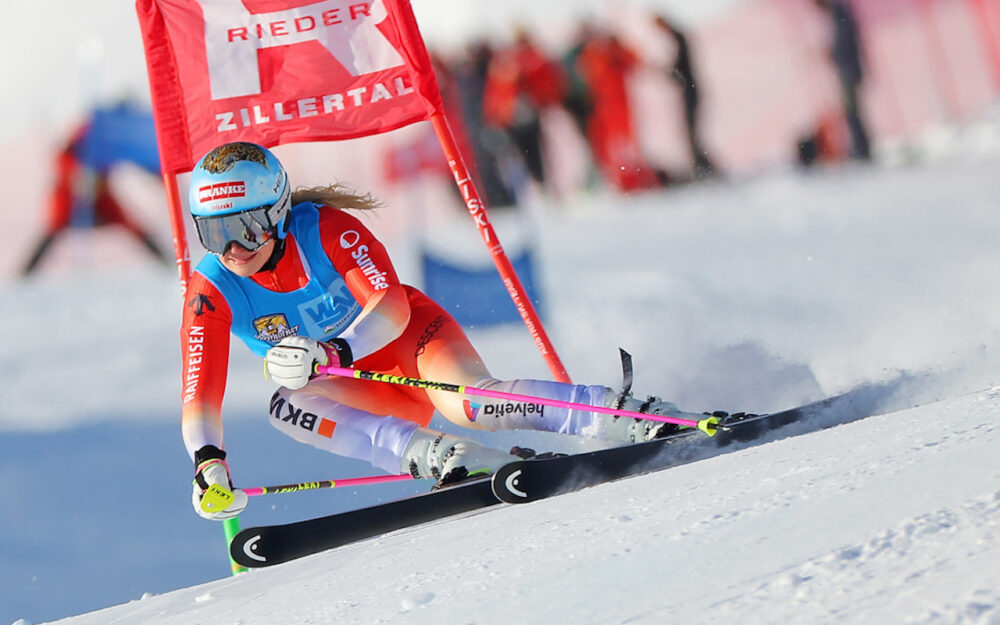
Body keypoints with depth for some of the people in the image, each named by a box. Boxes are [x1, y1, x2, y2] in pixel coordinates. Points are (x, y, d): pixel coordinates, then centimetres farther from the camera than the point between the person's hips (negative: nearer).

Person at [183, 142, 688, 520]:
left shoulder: (325, 228, -24)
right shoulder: (211, 291, -17)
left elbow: (390, 306, -32)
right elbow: (200, 394, -21)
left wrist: (333, 352, -51)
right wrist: (208, 461, -41)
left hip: (408, 334, -3)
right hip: (350, 388, 3)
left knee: (469, 402, -34)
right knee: (286, 406, -30)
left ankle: (634, 415, -30)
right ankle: (441, 457, -40)